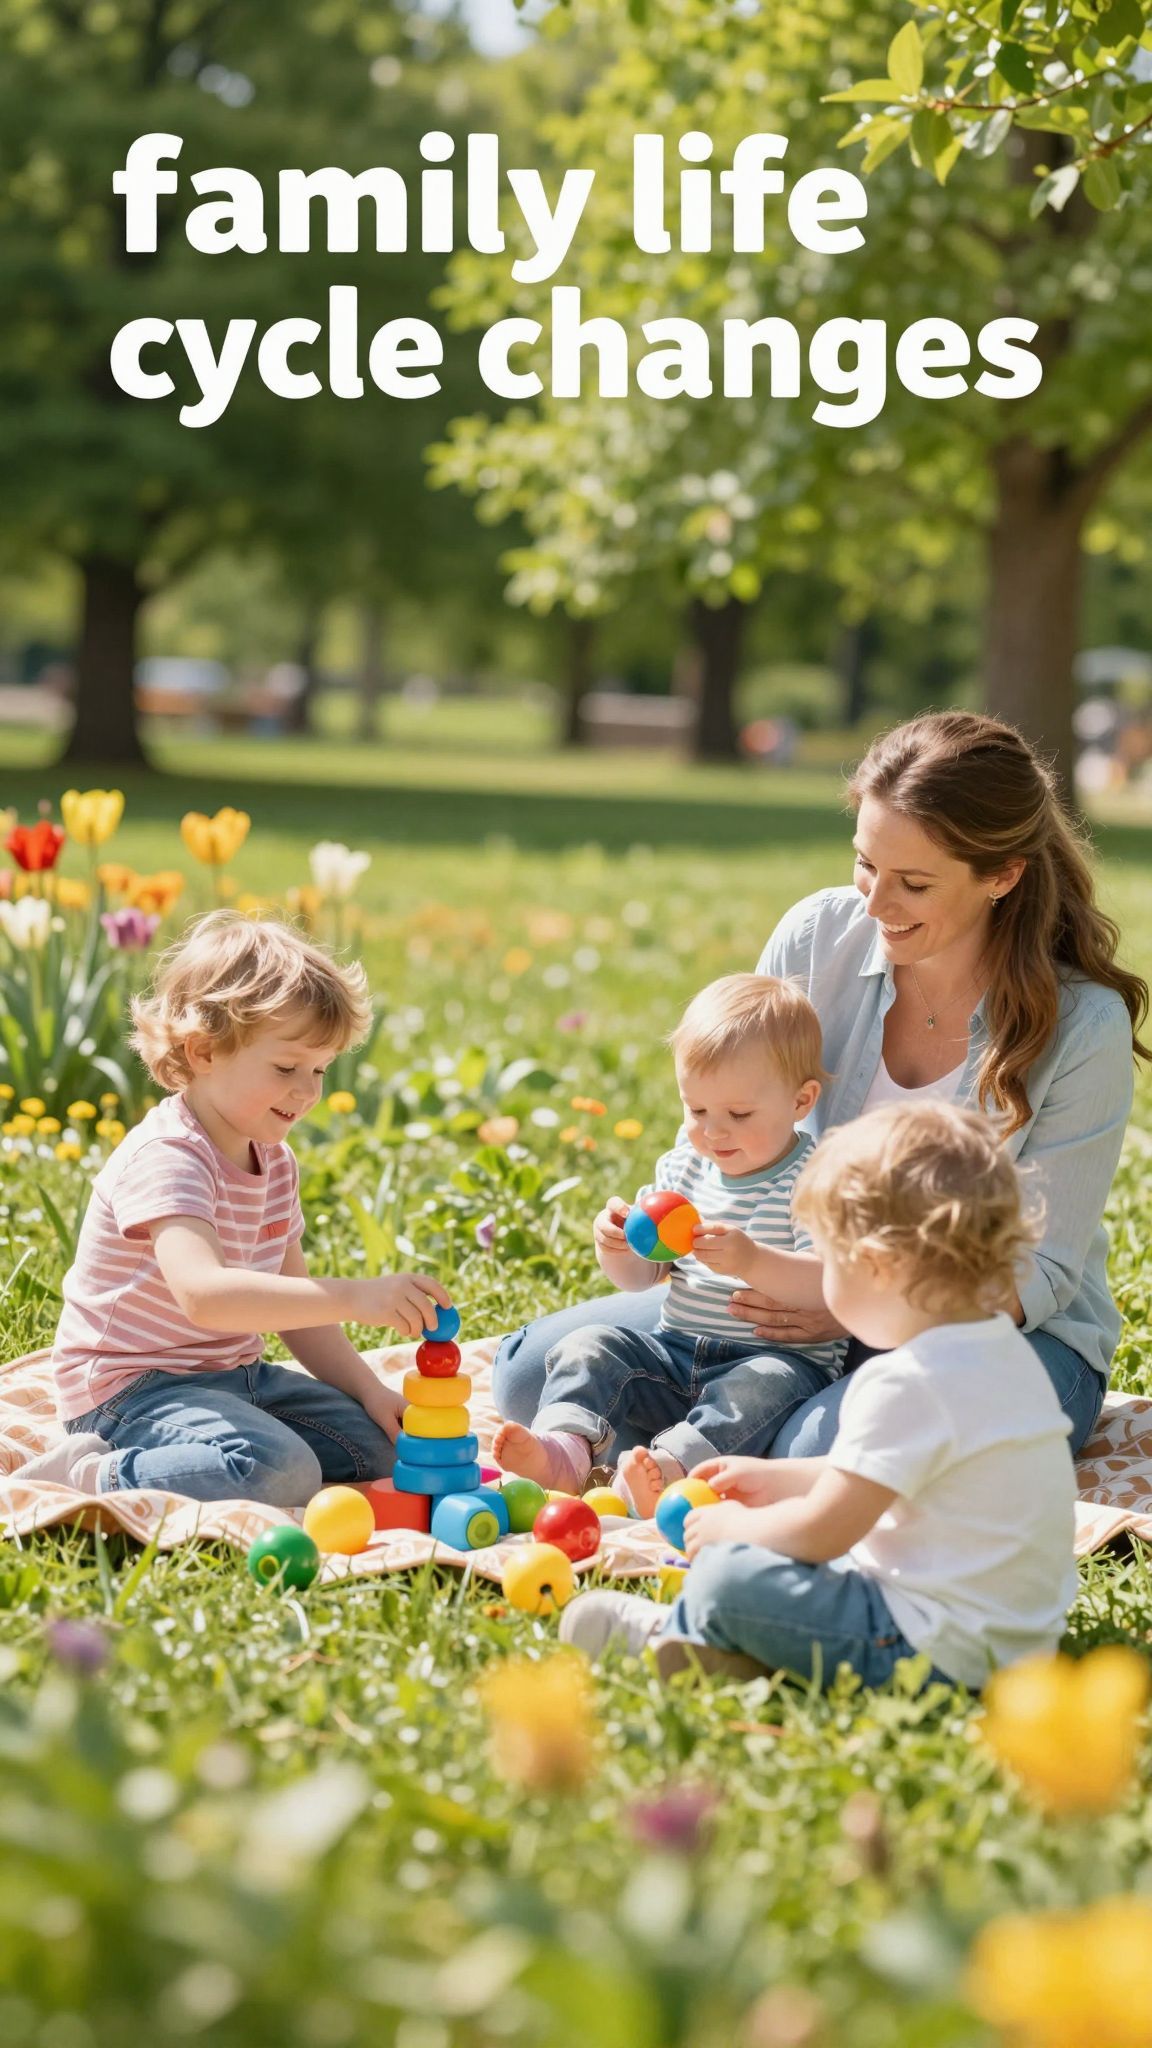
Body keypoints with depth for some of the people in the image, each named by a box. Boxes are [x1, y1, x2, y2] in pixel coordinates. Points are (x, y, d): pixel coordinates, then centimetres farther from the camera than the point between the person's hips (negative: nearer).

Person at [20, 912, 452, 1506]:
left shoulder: (274, 1163, 10)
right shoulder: (166, 1158, -21)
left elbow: (295, 1305, 17)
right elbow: (203, 1294, -39)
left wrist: (369, 1391, 2)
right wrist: (355, 1297, -43)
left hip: (233, 1376, 10)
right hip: (135, 1386, -10)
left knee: (378, 1446, 3)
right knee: (282, 1473, -32)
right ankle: (88, 1478, -17)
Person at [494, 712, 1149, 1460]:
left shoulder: (1085, 1028, -19)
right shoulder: (819, 937, -8)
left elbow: (1039, 1275, -15)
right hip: (814, 1296, 5)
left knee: (832, 1452, -37)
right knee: (532, 1369, -9)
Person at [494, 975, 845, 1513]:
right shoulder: (684, 1168, 11)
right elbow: (638, 1275, 16)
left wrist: (755, 1262, -38)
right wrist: (616, 1244, -7)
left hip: (779, 1357, -6)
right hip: (674, 1351, 6)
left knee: (768, 1384, -36)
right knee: (590, 1346, -10)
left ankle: (671, 1464, -57)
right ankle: (565, 1445, -34)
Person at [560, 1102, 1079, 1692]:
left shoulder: (904, 1383, -24)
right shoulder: (1007, 1351, 7)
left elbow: (821, 1532, -18)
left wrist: (732, 1526, 1)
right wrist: (784, 1479, 23)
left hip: (941, 1652, -11)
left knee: (727, 1578, -12)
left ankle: (665, 1632, 15)